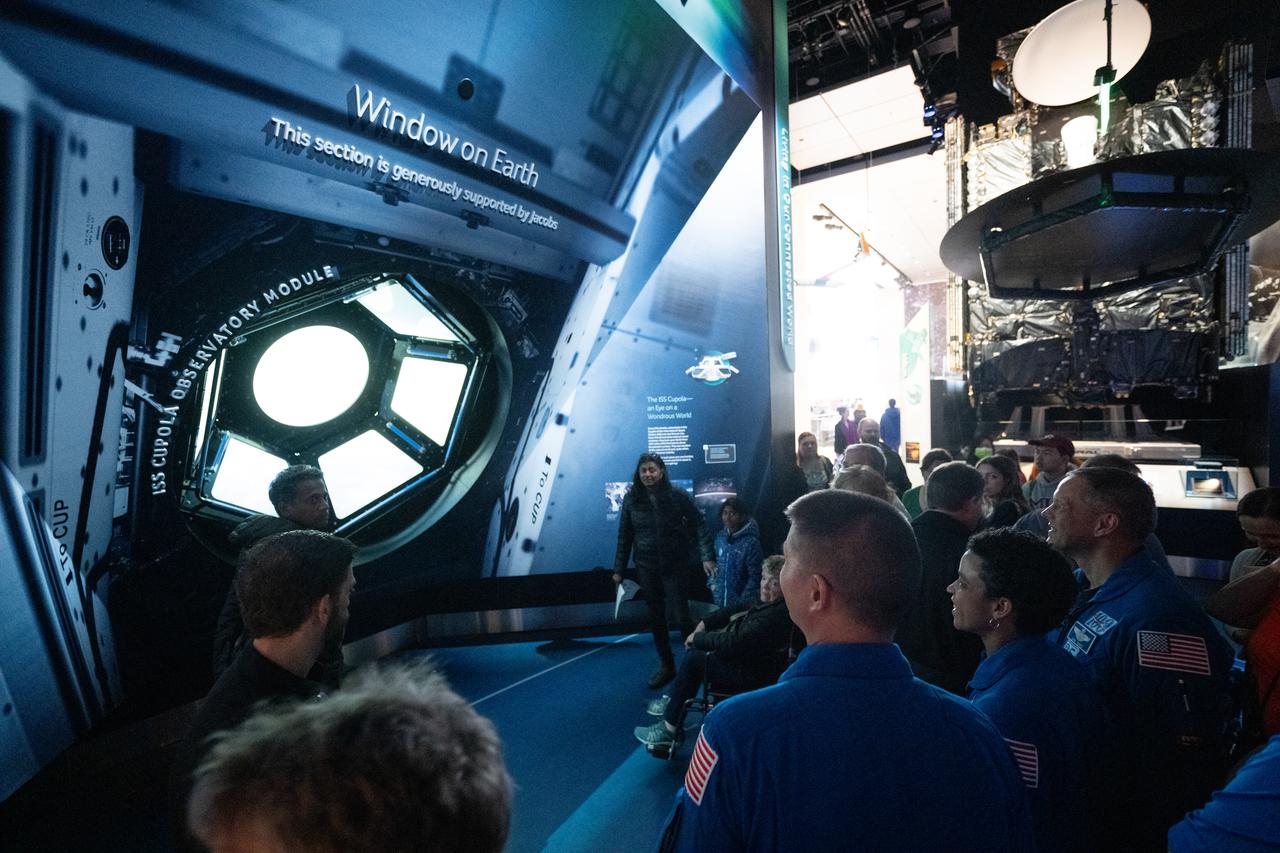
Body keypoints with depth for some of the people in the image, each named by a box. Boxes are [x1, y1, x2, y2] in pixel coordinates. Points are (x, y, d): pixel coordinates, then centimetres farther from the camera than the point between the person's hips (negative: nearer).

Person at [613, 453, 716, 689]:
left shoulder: (678, 496, -9)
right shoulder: (631, 499, -2)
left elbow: (699, 525, -7)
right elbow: (624, 536, 3)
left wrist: (707, 556, -16)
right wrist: (619, 569, 5)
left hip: (675, 566, -3)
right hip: (646, 567, 3)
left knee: (680, 616, -3)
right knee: (656, 618, 12)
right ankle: (666, 666, 29)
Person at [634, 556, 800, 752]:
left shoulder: (776, 616, -31)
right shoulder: (770, 603, -1)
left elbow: (732, 643, -31)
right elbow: (738, 610, 13)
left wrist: (697, 638, -16)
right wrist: (705, 623, 2)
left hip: (753, 677, -10)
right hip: (749, 657, 10)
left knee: (693, 659, -10)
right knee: (695, 647, 12)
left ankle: (669, 730, 0)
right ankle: (674, 702, 20)